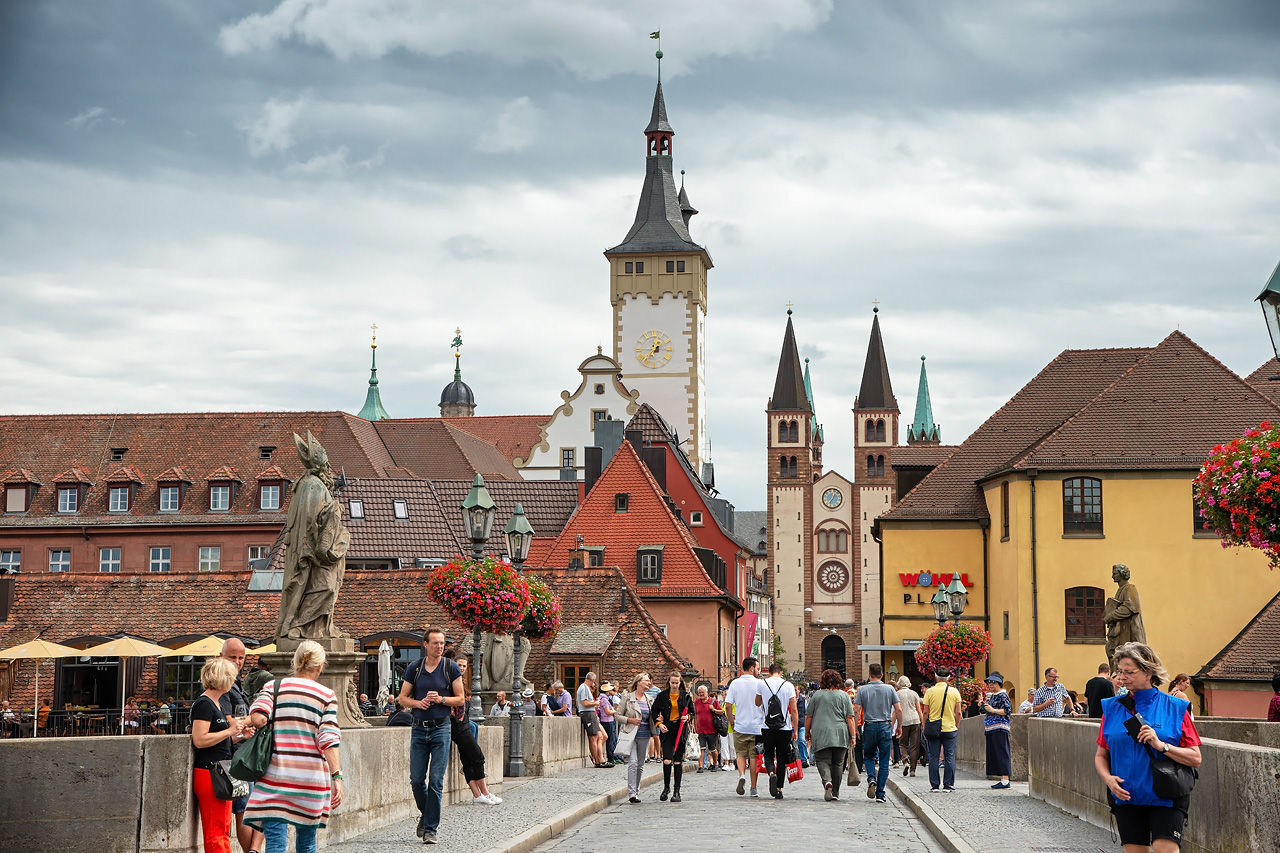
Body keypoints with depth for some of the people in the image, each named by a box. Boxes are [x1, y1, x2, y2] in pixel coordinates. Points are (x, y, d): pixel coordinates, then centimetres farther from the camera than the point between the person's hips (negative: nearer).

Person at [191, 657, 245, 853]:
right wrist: (230, 731, -16)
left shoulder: (215, 703, 19)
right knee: (215, 832, -8)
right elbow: (200, 740, -22)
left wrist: (238, 732, 13)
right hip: (208, 773, -11)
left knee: (223, 830, 13)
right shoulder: (204, 704, -12)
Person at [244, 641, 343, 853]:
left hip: (276, 774, -1)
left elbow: (258, 718, -13)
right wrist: (337, 776, -8)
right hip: (312, 776, 1)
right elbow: (329, 740, -6)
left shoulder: (273, 686, 4)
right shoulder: (327, 696, 4)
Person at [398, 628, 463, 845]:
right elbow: (403, 698, 8)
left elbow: (460, 699, 2)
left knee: (436, 781, -6)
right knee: (416, 780, 3)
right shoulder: (414, 668, 4)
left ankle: (430, 829, 0)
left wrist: (441, 699, -15)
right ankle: (426, 814, 29)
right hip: (419, 729, 2)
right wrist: (418, 703, -11)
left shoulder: (451, 668, 0)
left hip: (441, 729, -2)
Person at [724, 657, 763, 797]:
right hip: (757, 726, -1)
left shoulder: (734, 683, -1)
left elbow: (728, 704, -2)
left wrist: (731, 721, 11)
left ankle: (741, 775, -14)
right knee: (754, 756, 6)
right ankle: (753, 788, 9)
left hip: (739, 727, 1)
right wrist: (765, 720, 11)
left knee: (741, 754, 13)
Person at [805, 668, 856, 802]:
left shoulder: (816, 695, 5)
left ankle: (827, 781, -28)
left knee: (822, 760, -1)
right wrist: (852, 736, 3)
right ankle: (835, 793, 11)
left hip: (821, 734, -1)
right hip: (840, 735, 1)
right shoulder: (844, 695, 5)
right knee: (838, 763, 9)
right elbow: (850, 718, 1)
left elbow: (808, 717, 6)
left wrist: (807, 732, 17)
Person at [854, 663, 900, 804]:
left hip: (869, 726, 0)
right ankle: (880, 794, 3)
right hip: (885, 727, 0)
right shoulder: (890, 689, 2)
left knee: (869, 757, 18)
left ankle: (871, 779, -10)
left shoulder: (863, 690, -1)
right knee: (884, 762, 5)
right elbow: (899, 710, -2)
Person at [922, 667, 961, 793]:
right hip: (950, 729, 0)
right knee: (949, 758, 4)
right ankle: (948, 786, 4)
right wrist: (956, 726, 12)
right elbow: (958, 713, -1)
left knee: (933, 758, 5)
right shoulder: (954, 692, -2)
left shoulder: (930, 691, -4)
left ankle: (934, 786, 6)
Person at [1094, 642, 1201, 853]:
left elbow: (1195, 758, -3)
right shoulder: (1112, 708, 7)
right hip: (1126, 798, 3)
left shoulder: (1175, 708, 0)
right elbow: (1101, 756, 12)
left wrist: (1161, 746, -16)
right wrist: (1108, 778, -8)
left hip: (1165, 799, -3)